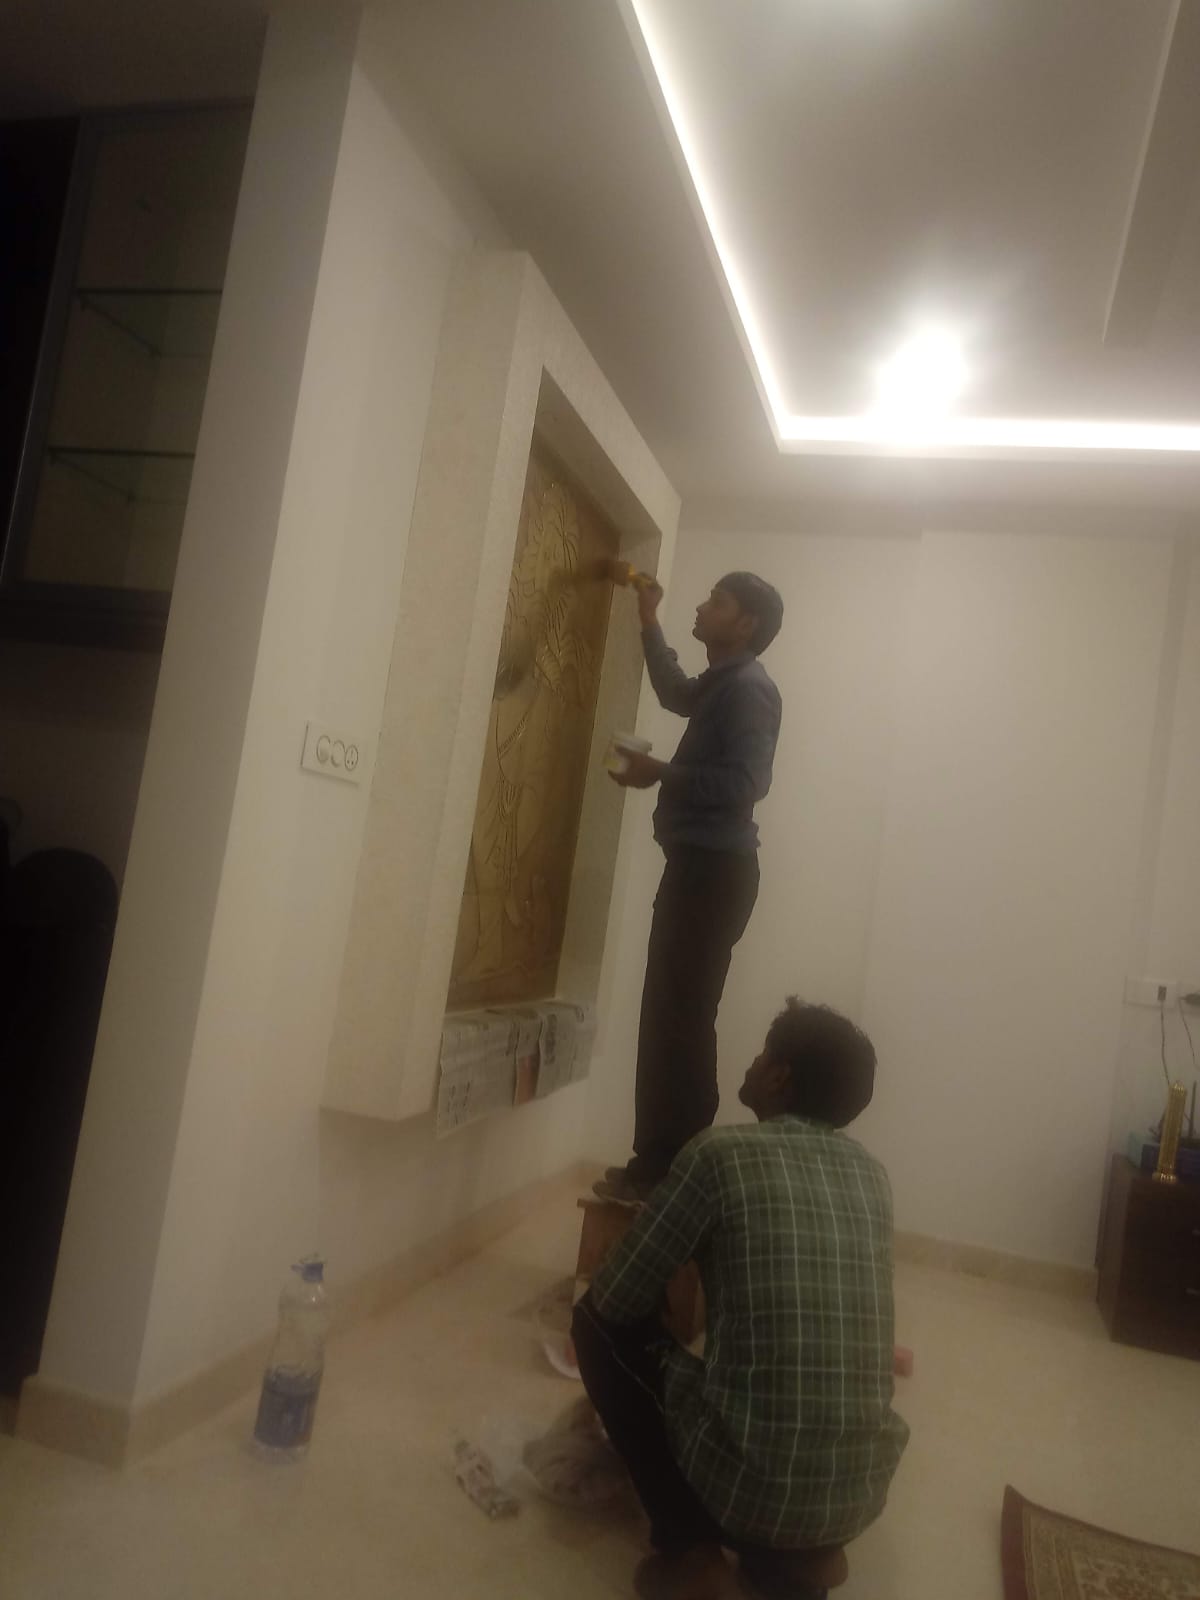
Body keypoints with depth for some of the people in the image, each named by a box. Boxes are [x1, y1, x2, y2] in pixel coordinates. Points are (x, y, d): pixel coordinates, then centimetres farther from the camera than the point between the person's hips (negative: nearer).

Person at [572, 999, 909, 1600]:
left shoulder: (720, 1152, -9)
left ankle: (691, 1551, 7)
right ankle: (800, 1550, 16)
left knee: (598, 1321, 14)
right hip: (862, 1496, 6)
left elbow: (613, 1302, -2)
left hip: (745, 1486, -5)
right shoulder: (871, 1173, 7)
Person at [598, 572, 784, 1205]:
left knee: (680, 1021, -9)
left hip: (714, 871, -10)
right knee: (671, 1020, 10)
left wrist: (661, 773, -17)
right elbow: (676, 692, 42)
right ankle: (662, 1165, 17)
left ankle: (668, 1172, -3)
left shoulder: (748, 688, -11)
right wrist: (648, 622, 36)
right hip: (698, 866, 10)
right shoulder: (721, 684, 19)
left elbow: (745, 782, -24)